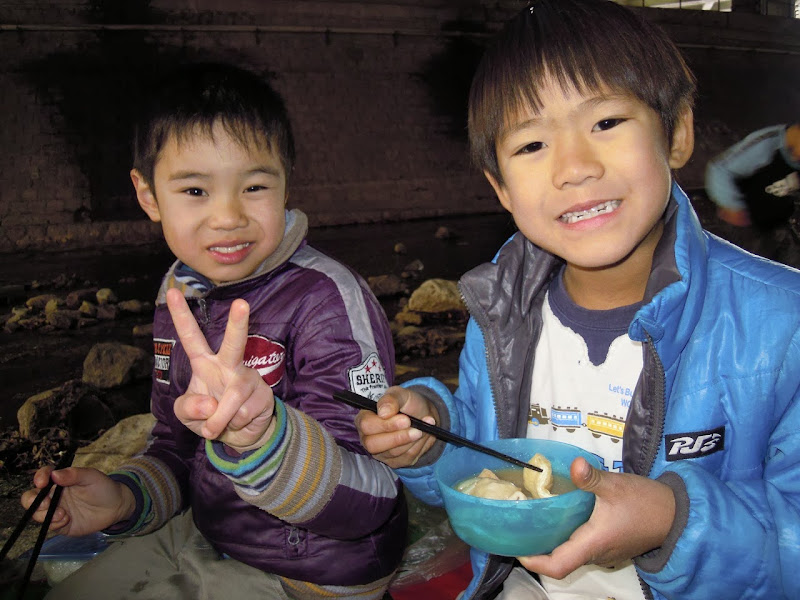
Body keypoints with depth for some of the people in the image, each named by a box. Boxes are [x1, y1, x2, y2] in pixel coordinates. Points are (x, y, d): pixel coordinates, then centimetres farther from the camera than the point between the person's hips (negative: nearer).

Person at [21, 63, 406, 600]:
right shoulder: (180, 297, -2)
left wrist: (263, 437, -52)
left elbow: (369, 500, -34)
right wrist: (125, 497, -8)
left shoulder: (328, 299, -26)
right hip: (195, 536, 7)